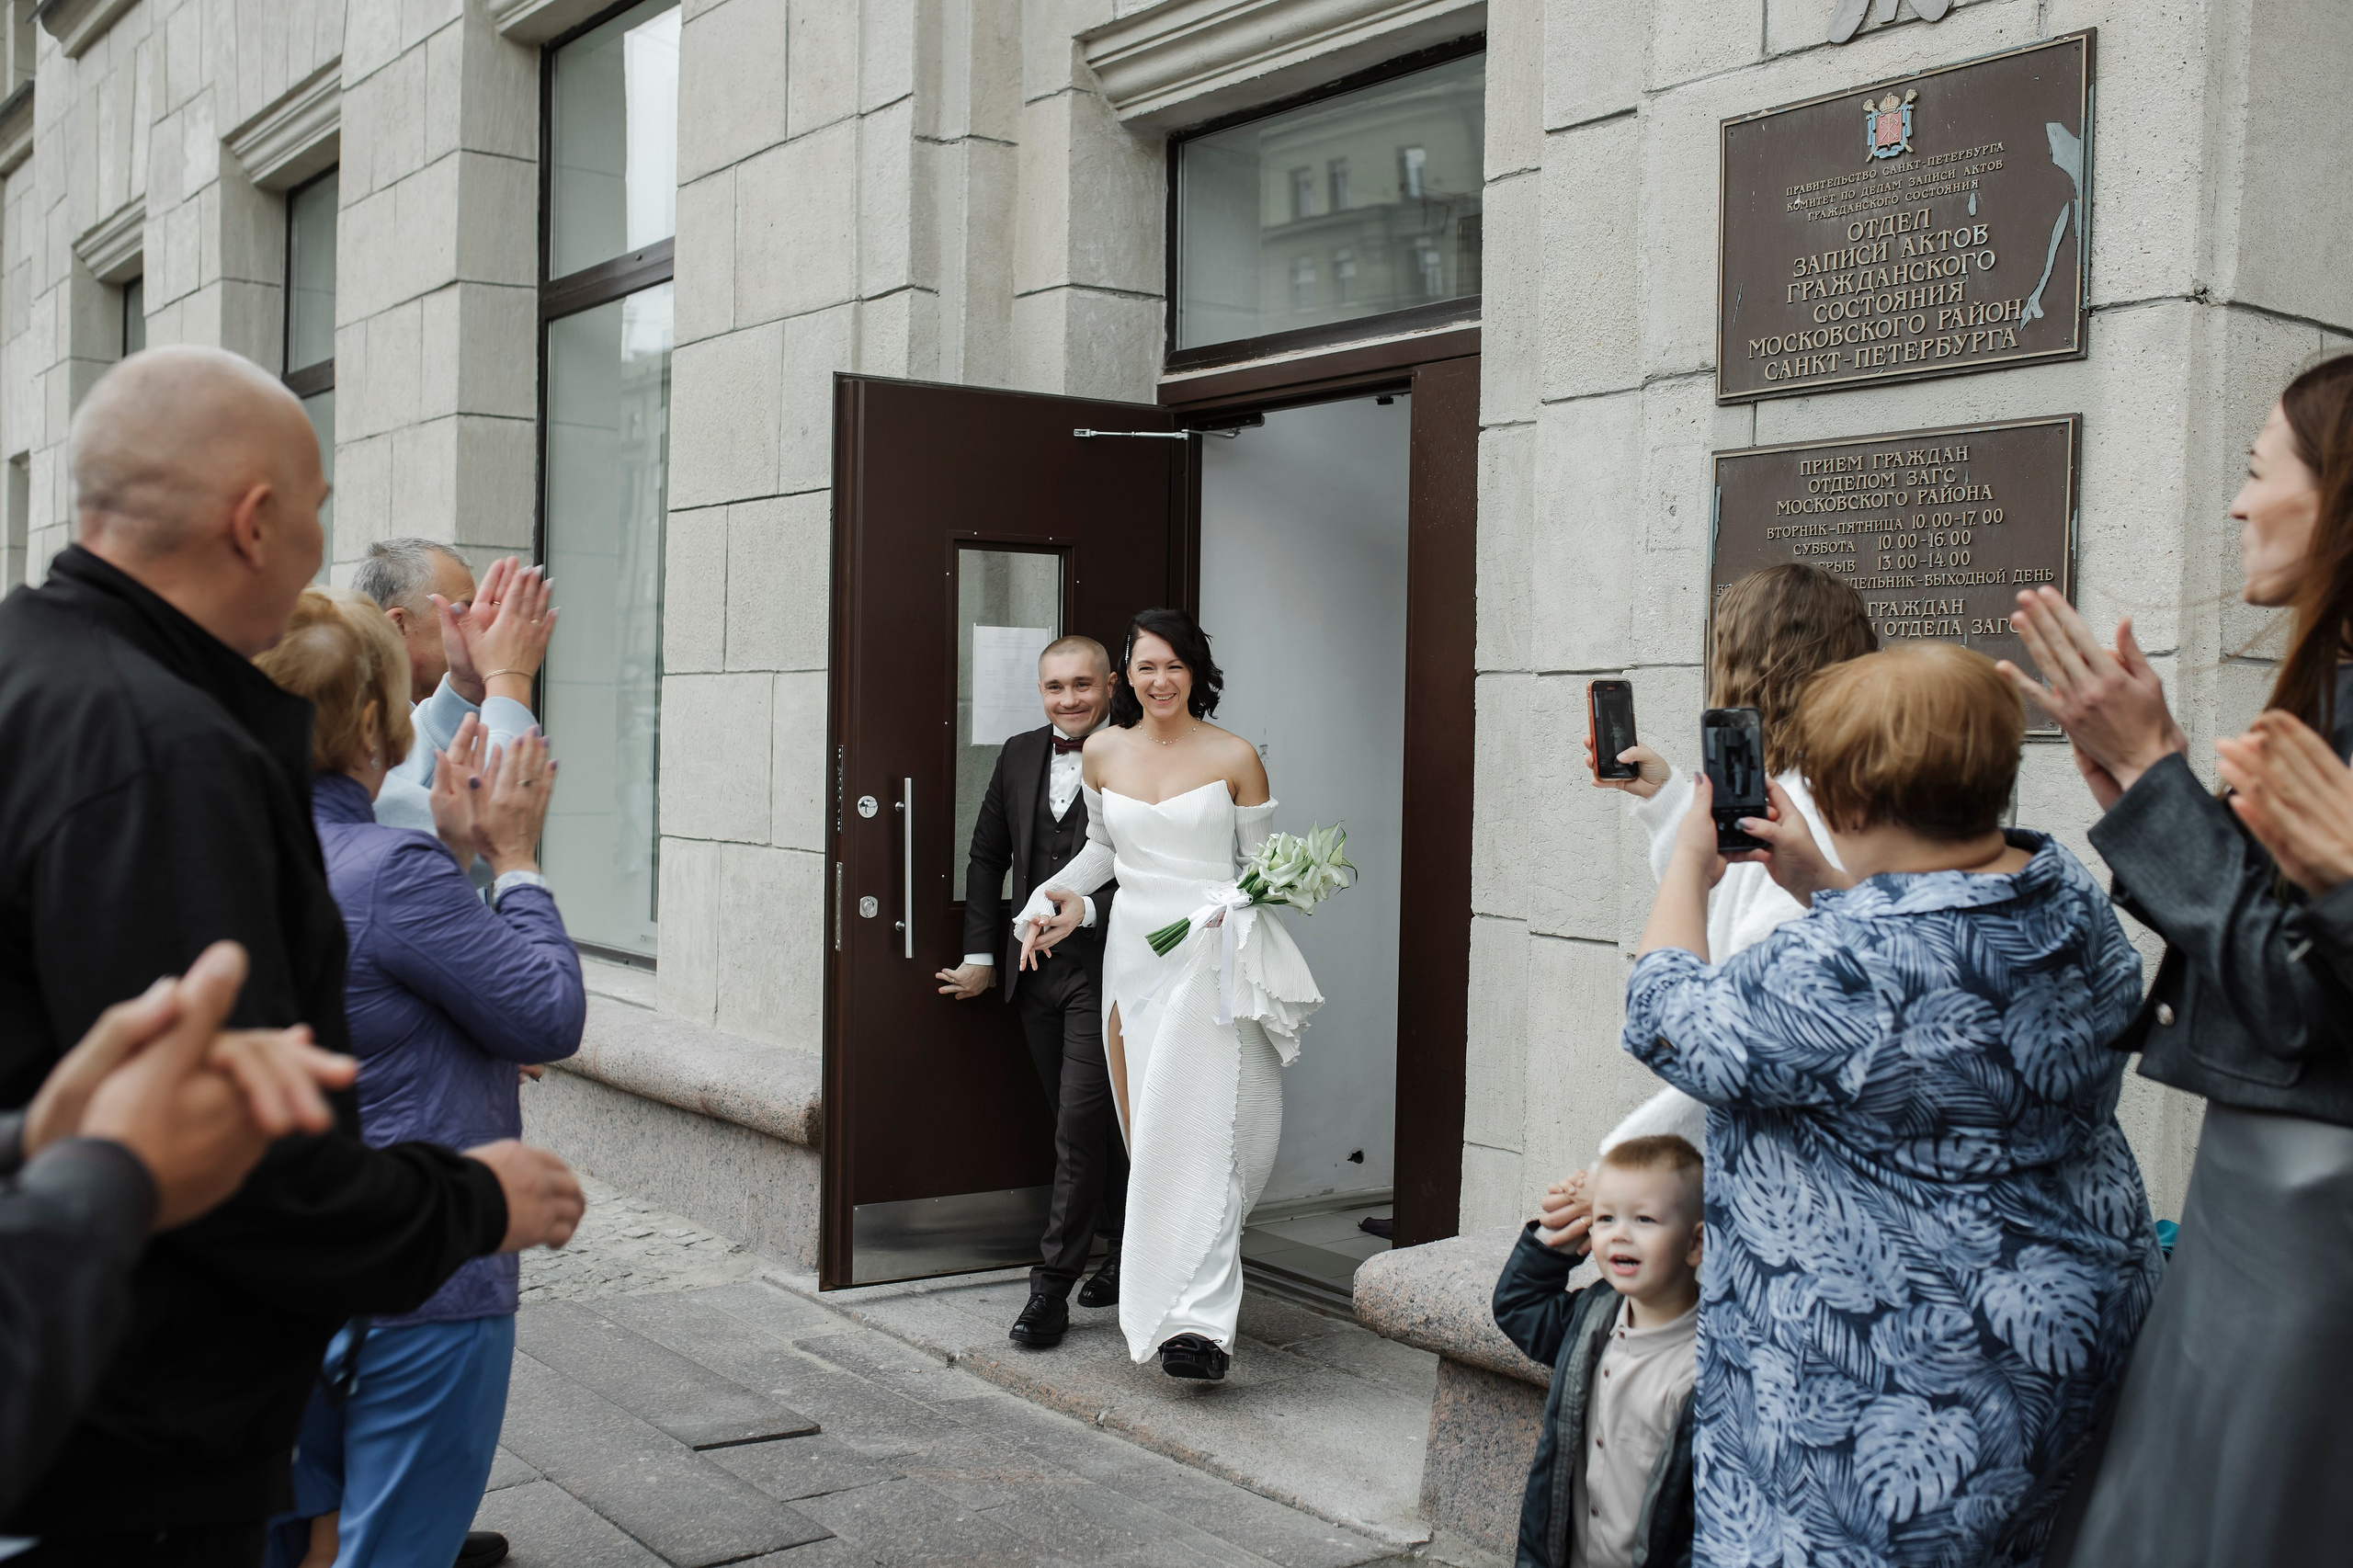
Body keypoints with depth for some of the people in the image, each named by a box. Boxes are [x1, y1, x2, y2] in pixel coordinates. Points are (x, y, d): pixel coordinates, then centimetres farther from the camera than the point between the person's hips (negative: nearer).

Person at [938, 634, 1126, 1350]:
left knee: (1081, 1126, -7)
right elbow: (987, 855, 17)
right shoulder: (1019, 757, 9)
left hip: (1103, 970, -6)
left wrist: (1090, 908, -24)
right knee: (1081, 1124, 15)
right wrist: (980, 954, 15)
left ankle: (1051, 1288, 1)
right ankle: (1129, 1250, 32)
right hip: (1035, 969, 7)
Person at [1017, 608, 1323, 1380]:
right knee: (1145, 1134, 8)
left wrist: (1240, 904, -14)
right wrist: (1059, 898, 9)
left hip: (1210, 957, -4)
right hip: (1131, 948, 4)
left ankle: (1198, 1319, -17)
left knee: (1196, 1131, -13)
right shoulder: (1101, 752, 8)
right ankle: (1156, 1295, 21)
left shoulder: (1233, 756, -2)